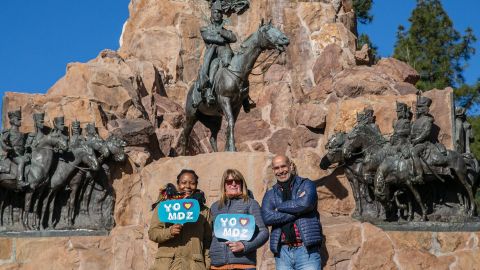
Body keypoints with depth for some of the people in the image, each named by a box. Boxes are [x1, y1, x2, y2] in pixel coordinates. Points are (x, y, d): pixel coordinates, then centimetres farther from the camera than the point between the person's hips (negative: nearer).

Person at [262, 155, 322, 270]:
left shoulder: (306, 185, 8)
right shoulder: (270, 194, 14)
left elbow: (305, 203, -13)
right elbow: (267, 217, -5)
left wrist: (280, 207, -1)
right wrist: (297, 211, -8)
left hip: (307, 249, -3)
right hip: (282, 252, 3)